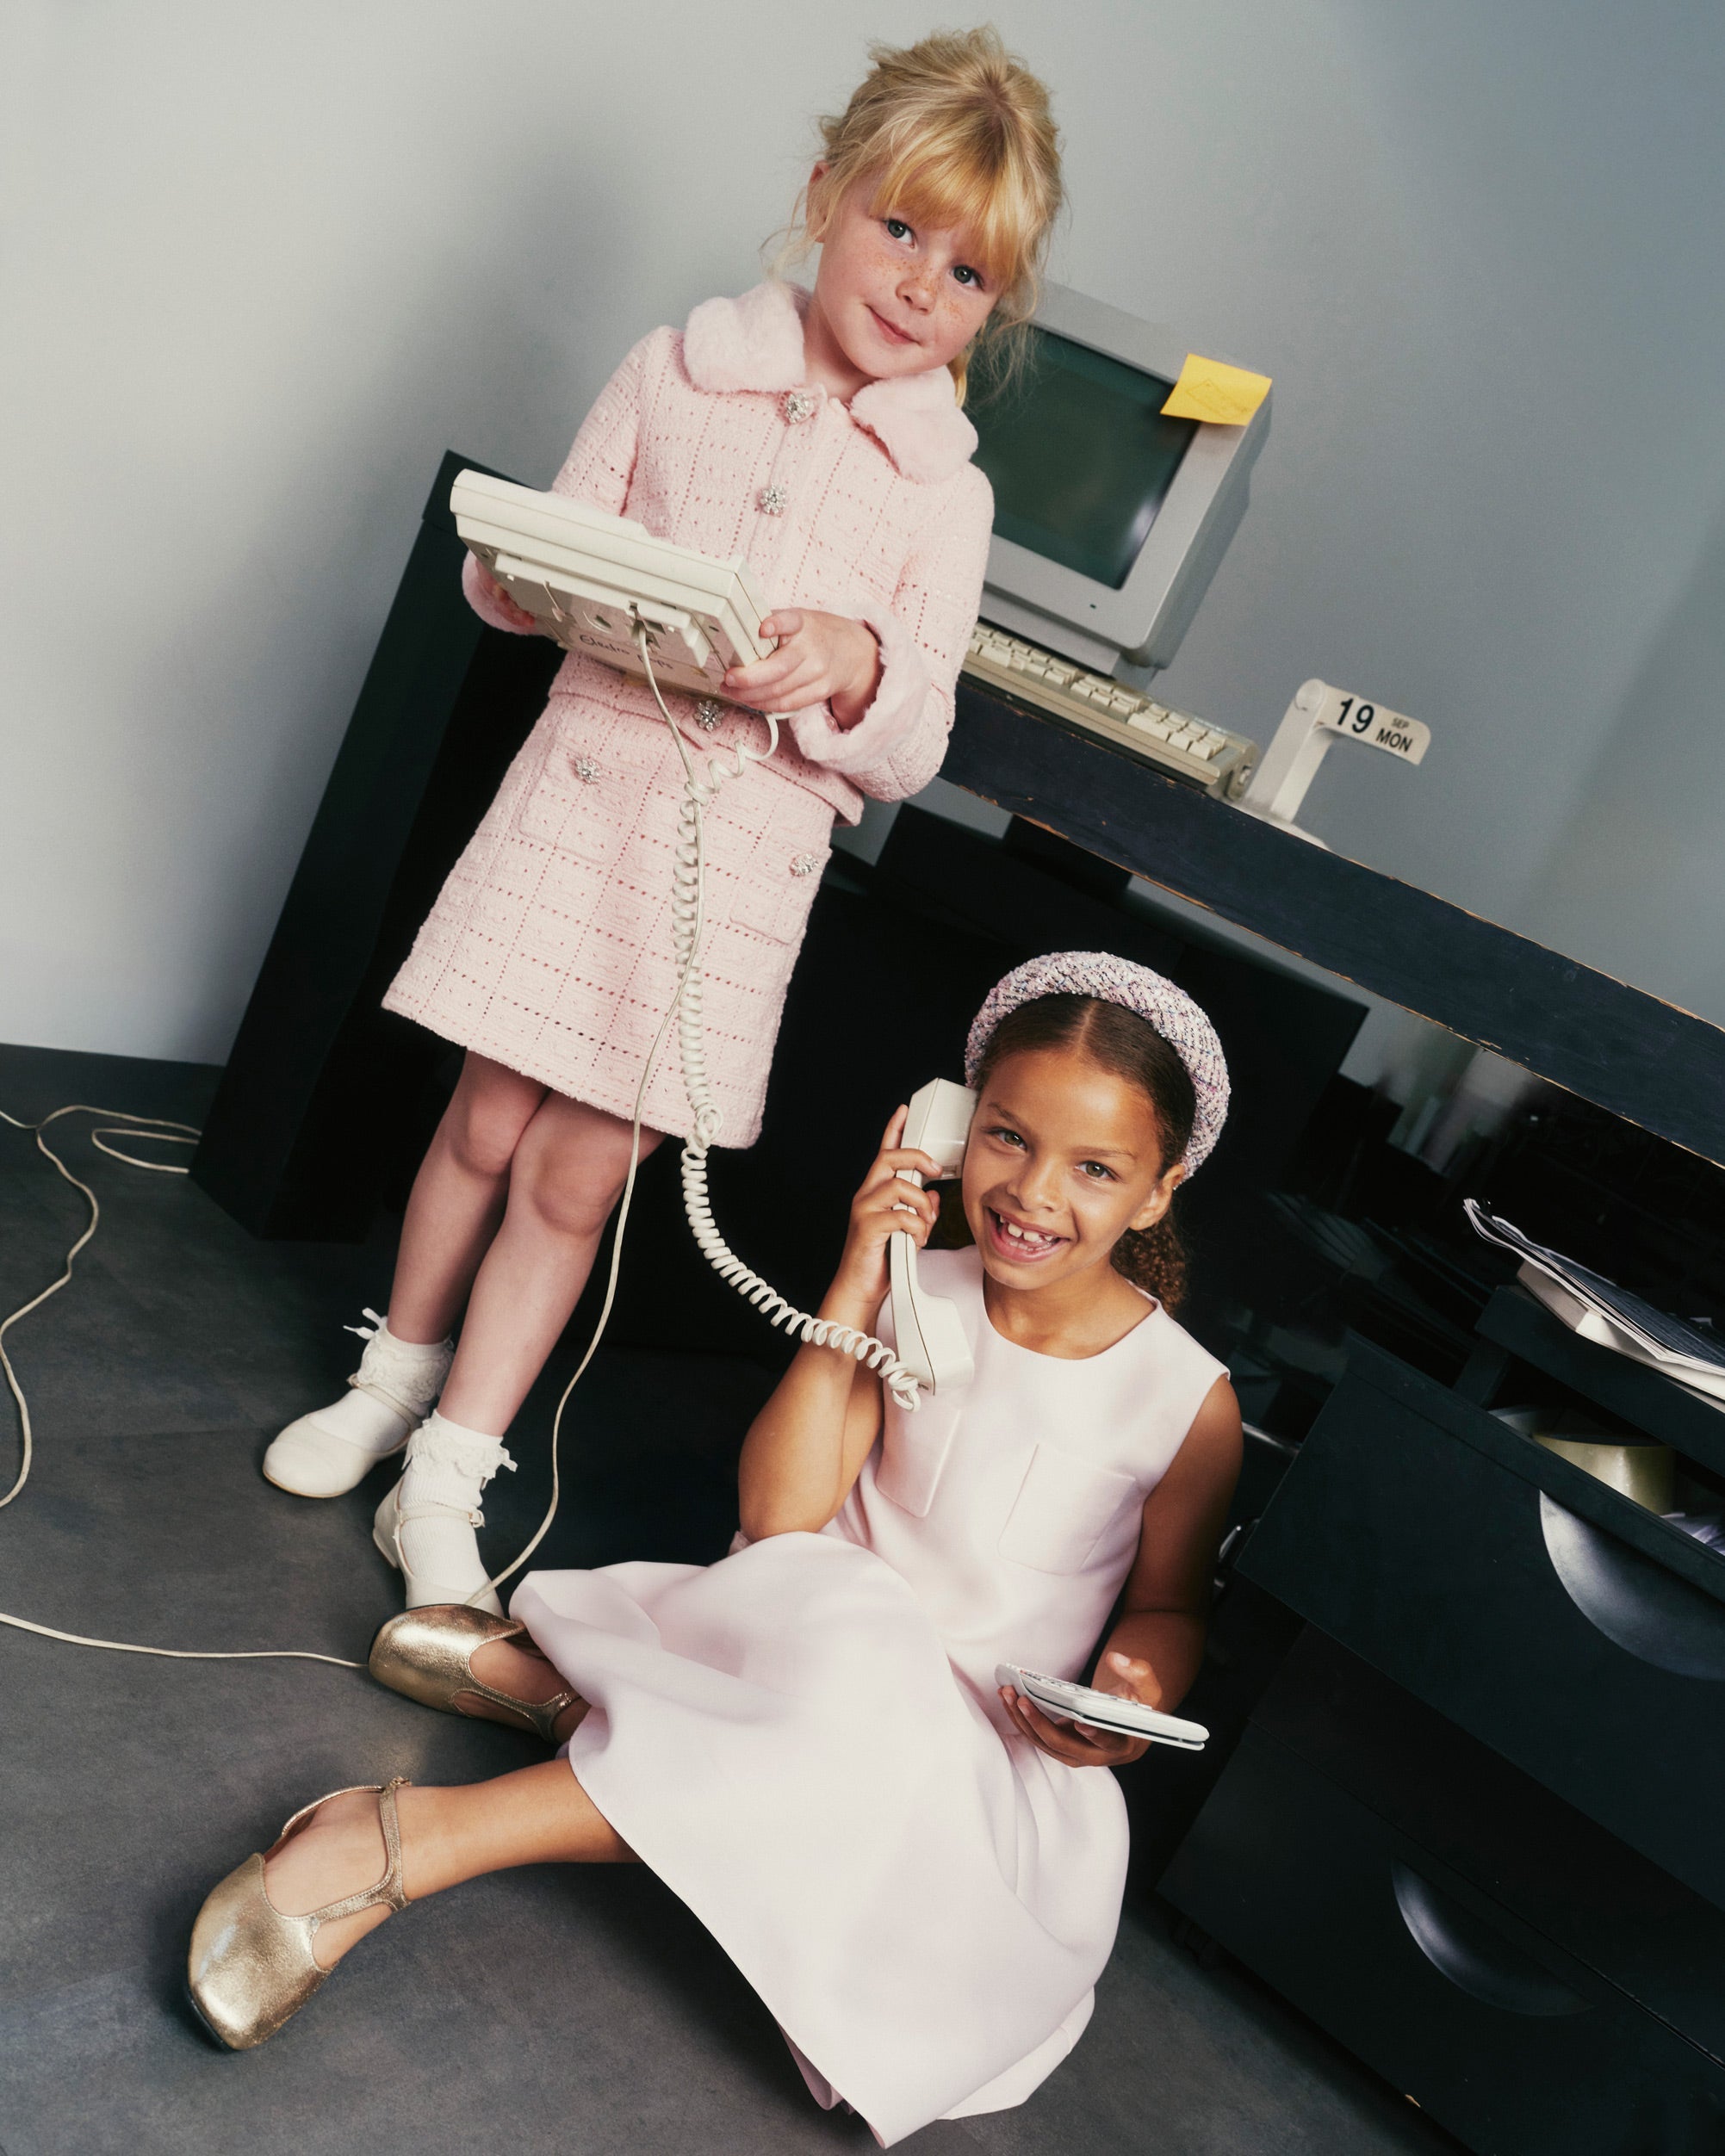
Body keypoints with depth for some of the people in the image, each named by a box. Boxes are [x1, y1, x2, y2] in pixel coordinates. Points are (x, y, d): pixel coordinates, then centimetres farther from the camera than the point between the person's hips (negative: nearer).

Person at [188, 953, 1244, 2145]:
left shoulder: (1190, 1400, -9)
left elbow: (1170, 1602, 6)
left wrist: (1135, 1701, -16)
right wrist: (853, 1289, -19)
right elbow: (778, 1515, -13)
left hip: (985, 1741, 1)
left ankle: (542, 1674, -18)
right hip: (819, 1632, -1)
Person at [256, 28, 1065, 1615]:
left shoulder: (945, 491, 4)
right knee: (486, 1125, 8)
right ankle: (396, 1379, 34)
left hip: (752, 842, 0)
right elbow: (513, 578, 8)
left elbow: (912, 748, 0)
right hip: (593, 776, 1)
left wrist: (852, 665, -21)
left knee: (579, 1177, 4)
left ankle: (448, 1478, 18)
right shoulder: (677, 371, 4)